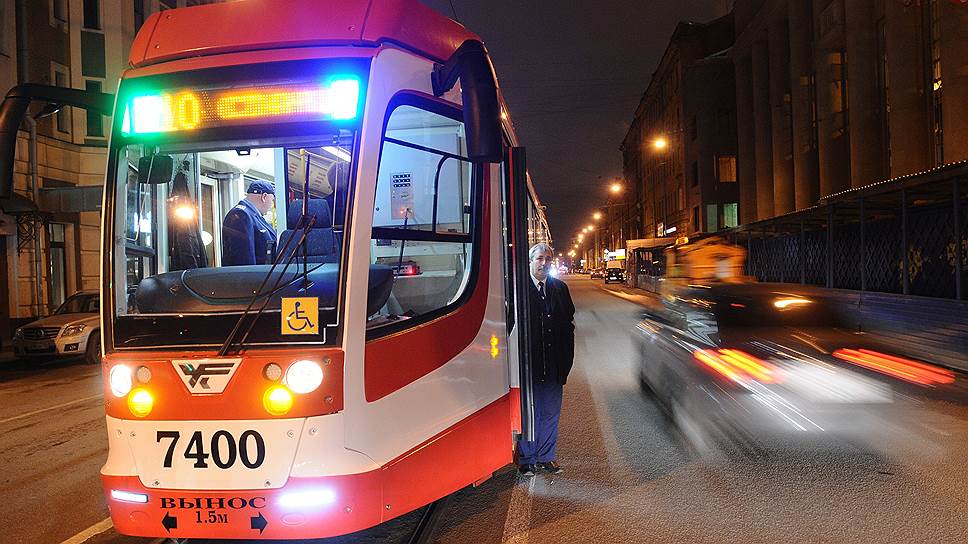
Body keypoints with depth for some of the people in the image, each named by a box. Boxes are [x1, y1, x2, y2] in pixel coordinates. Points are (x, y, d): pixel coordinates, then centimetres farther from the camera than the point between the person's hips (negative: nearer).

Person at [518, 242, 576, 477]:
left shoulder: (560, 288, 8)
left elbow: (568, 323, 11)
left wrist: (566, 360, 5)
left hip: (554, 366, 5)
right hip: (528, 364, -5)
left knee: (551, 413, 15)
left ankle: (546, 457, 29)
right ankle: (527, 459, 22)